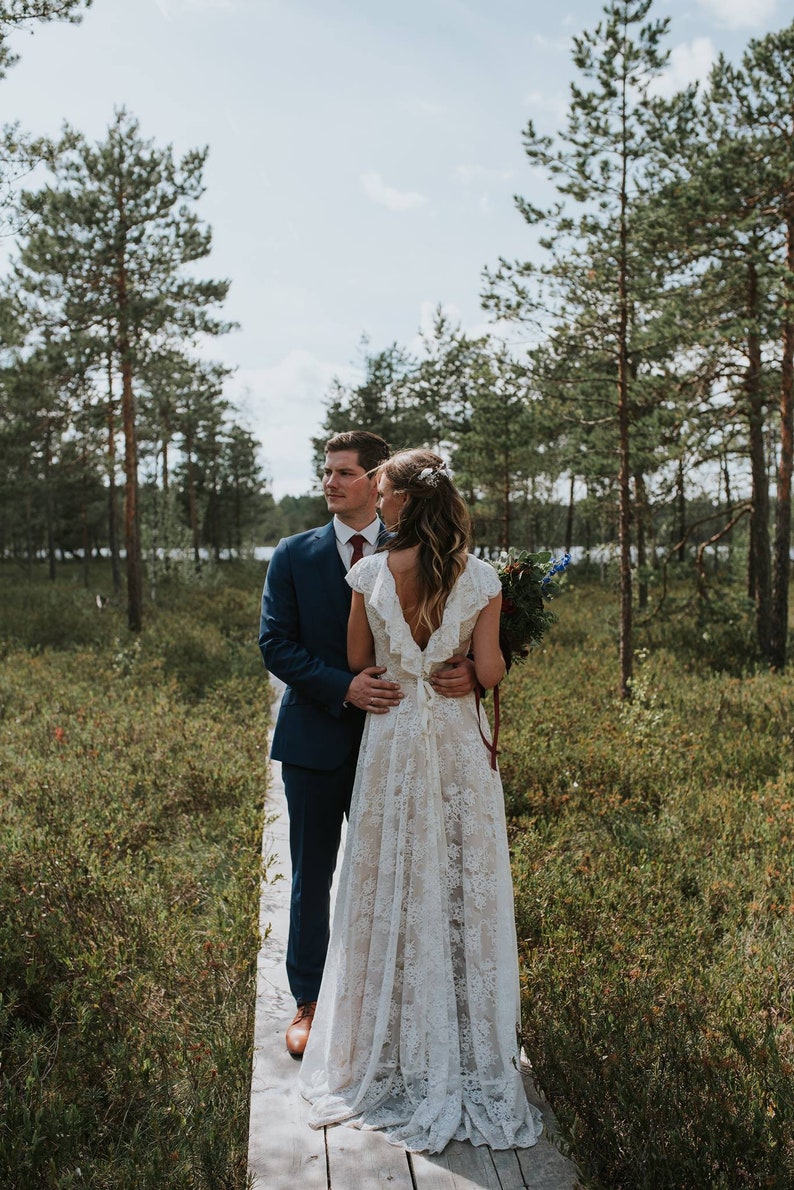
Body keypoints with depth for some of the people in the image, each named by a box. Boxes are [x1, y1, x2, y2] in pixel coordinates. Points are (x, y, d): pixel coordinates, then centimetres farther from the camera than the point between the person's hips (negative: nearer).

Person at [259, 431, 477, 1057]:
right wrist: (343, 687, -20)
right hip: (316, 740, 0)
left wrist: (466, 670, -26)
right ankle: (308, 1001, 28)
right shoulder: (294, 555, 1)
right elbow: (276, 644, -6)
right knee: (312, 876, 11)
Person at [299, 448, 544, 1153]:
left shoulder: (370, 573, -7)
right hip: (460, 745, 1)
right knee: (464, 890, 11)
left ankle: (394, 1050, 24)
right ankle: (471, 1050, 23)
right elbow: (490, 672, -9)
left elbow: (358, 660, 1)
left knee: (393, 890, 11)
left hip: (392, 740, 0)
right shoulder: (480, 577, -7)